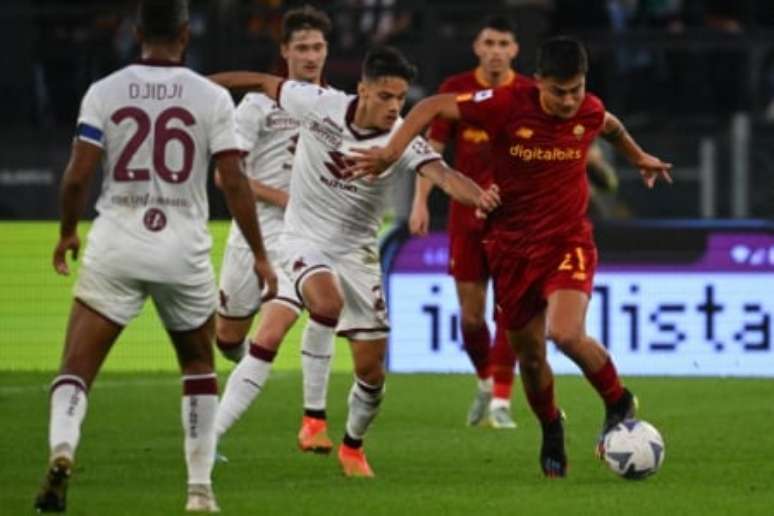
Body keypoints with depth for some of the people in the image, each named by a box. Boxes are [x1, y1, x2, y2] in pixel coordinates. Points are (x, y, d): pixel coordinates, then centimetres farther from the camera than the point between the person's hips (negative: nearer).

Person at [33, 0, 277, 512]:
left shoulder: (104, 92, 0)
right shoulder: (212, 98, -1)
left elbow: (78, 175, -3)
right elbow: (234, 182, -4)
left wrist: (67, 232, 15)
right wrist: (259, 254, 5)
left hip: (115, 244, 0)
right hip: (184, 247, 0)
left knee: (77, 366, 0)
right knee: (199, 364, 21)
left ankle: (62, 447, -28)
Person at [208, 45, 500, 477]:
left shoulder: (403, 140, -18)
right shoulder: (319, 105, -16)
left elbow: (441, 173, -36)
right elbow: (265, 84, 0)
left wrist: (478, 196, -56)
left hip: (357, 251, 1)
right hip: (305, 238, -1)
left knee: (371, 366, -1)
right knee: (328, 303, -34)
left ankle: (353, 446, 27)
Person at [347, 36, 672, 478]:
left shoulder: (590, 111, -9)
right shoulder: (508, 106, -17)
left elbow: (610, 126, 18)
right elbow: (434, 107, -12)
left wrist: (639, 157, 36)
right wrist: (391, 152, -23)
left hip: (568, 241, -1)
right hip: (513, 246, 1)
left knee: (566, 334, -25)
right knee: (530, 354, 9)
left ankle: (618, 402, 2)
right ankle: (551, 431, 38)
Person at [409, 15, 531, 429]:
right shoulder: (455, 90, 1)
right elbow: (432, 147, 3)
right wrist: (420, 201, -5)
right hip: (466, 214, 1)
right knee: (470, 312, 6)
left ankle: (501, 400, -8)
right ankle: (486, 382, 30)